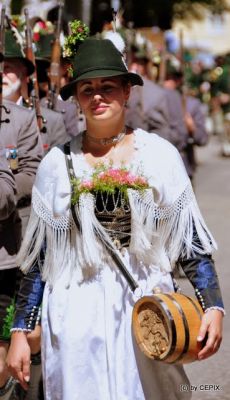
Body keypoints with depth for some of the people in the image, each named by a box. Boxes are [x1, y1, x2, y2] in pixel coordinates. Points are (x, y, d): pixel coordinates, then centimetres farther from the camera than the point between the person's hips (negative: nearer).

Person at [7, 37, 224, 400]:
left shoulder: (160, 155, 0)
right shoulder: (58, 164, 1)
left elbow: (190, 239, 1)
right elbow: (37, 256, 5)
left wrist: (213, 306, -11)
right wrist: (20, 332, 3)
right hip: (79, 313, 0)